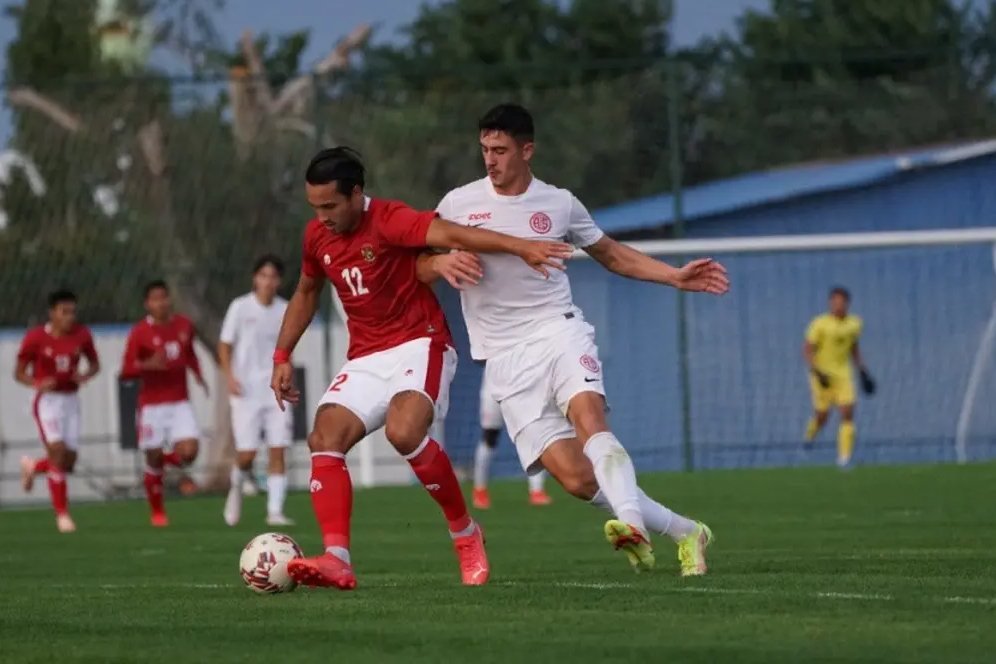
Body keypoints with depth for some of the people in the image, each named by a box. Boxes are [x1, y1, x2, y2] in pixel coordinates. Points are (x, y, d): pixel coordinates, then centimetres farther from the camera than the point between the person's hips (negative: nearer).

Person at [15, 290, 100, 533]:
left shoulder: (82, 335, -2)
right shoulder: (35, 338, -11)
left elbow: (95, 363, 12)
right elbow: (19, 373, -3)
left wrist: (86, 375, -12)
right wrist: (38, 384, -24)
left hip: (71, 401, 4)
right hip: (47, 401, -4)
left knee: (68, 463, 3)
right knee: (58, 453, -18)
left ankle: (33, 466, 37)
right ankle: (62, 514, -10)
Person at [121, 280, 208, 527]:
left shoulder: (184, 325, 5)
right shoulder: (140, 332, -9)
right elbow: (126, 371, -11)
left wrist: (198, 375, 7)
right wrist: (148, 365, -29)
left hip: (180, 402, 3)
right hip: (152, 404, -3)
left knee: (189, 451, -15)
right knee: (153, 459, 2)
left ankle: (167, 460, 22)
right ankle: (158, 513, 19)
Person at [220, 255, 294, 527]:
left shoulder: (285, 310, 5)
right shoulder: (240, 307, -4)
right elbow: (225, 346, 1)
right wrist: (229, 376, -12)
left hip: (276, 390, 3)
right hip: (246, 391, -3)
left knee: (278, 451, -6)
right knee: (247, 453, -6)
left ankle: (275, 511, -4)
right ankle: (237, 488, 26)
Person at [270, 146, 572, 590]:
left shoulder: (390, 221, -15)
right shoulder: (317, 236, 7)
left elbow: (452, 235, -31)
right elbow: (306, 293, 26)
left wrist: (521, 248, -44)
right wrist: (282, 356, 20)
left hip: (419, 345, -7)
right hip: (365, 360, 7)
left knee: (404, 431, -31)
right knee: (324, 440, -16)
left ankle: (465, 534, -12)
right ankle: (337, 560, -25)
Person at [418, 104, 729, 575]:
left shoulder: (559, 204, 8)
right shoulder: (459, 204, 4)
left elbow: (611, 254, 21)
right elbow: (420, 265, 10)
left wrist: (675, 277, 12)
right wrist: (443, 262, -14)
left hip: (559, 332, 0)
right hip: (505, 357, 0)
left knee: (589, 419, -33)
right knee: (574, 477, -12)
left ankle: (632, 522, -50)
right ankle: (683, 532, -1)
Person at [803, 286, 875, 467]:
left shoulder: (854, 323, 5)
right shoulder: (820, 324, -11)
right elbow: (807, 350, -11)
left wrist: (863, 371, 15)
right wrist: (816, 372, -21)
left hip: (843, 374, 4)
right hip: (823, 375, -4)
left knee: (848, 414, -11)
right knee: (822, 416, 1)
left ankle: (844, 457, -10)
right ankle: (810, 434, 37)